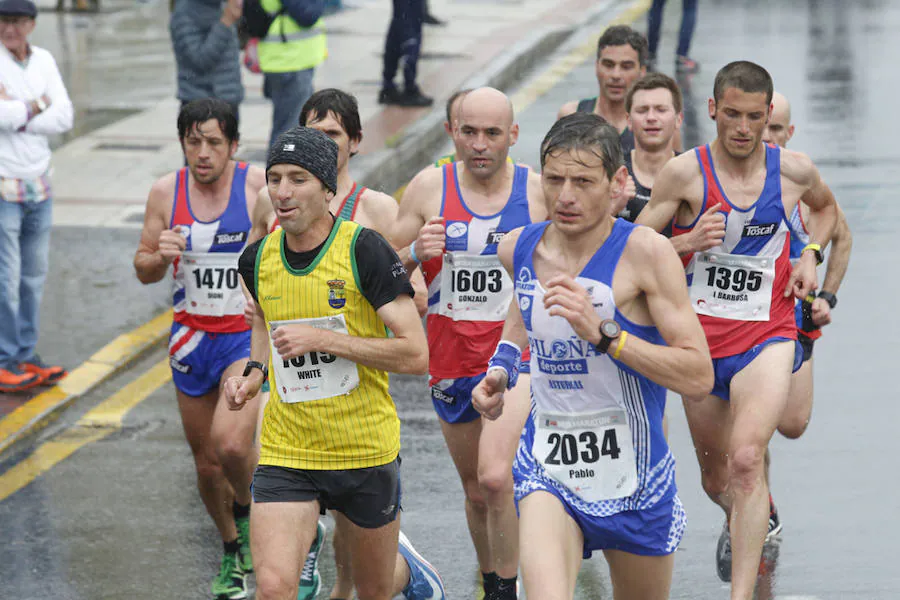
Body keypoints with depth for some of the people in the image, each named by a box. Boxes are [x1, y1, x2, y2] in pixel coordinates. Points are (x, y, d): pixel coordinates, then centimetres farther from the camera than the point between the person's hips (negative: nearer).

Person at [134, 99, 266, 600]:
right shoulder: (166, 192, 0)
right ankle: (234, 554, 34)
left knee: (230, 443, -24)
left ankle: (246, 511, 9)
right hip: (193, 338, 4)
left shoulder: (259, 185, -9)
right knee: (206, 464, 10)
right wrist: (161, 256, -12)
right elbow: (144, 269, 10)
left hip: (249, 336, -4)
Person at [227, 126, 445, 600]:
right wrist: (254, 373, 5)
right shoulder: (257, 259, 0)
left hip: (367, 452, -2)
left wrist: (324, 338, -23)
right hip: (285, 451, 3)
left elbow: (415, 353, -18)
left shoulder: (365, 250, -14)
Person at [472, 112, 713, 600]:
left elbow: (698, 377, -19)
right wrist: (500, 370, 7)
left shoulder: (646, 253, -15)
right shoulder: (518, 249, 0)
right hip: (547, 469, 1)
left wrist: (602, 335, -27)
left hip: (633, 475, -1)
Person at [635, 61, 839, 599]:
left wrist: (811, 255, 6)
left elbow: (826, 208, 24)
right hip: (701, 334, 1)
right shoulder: (686, 173, -8)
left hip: (767, 336, -1)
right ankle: (748, 520, 54)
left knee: (747, 459, -25)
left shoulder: (794, 170, 0)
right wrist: (687, 242, -22)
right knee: (716, 478, 17)